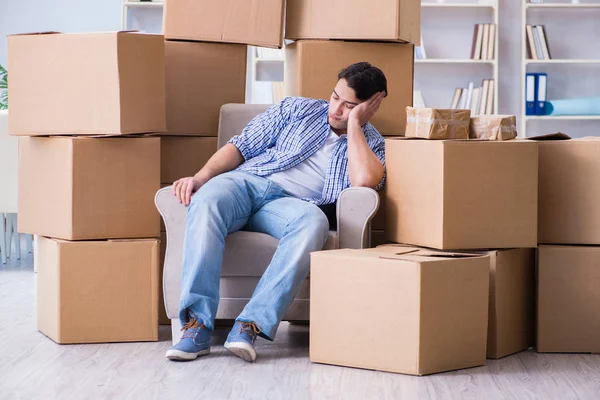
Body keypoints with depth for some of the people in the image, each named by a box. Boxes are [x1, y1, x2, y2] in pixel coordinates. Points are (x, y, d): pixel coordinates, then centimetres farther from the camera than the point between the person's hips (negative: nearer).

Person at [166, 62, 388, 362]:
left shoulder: (372, 144, 17)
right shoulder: (296, 109, 20)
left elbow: (365, 180, -9)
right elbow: (242, 146, 14)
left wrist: (354, 122, 1)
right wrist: (202, 176, -3)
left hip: (290, 203, -1)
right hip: (246, 181, 1)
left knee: (314, 222, -38)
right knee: (206, 200, -35)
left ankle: (250, 325, -41)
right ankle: (196, 325, -38)